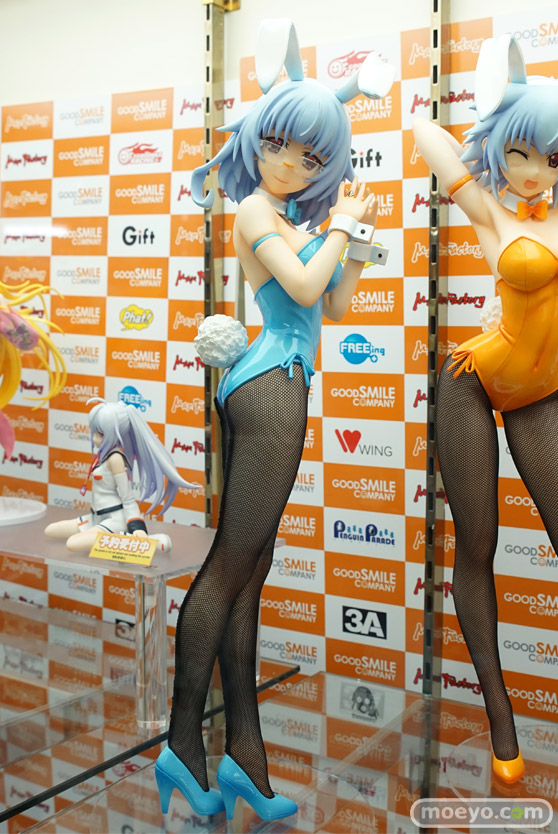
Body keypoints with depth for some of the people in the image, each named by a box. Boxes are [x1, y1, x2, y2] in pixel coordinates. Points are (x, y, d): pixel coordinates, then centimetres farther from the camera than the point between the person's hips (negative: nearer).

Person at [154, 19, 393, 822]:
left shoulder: (295, 215, 23)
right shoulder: (256, 207, -4)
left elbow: (334, 306, 24)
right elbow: (302, 285, -17)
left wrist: (355, 235, 17)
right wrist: (342, 225, -3)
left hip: (267, 389, 9)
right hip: (272, 387, -9)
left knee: (246, 573, 6)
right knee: (232, 565, -7)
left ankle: (245, 756, 12)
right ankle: (185, 744, 1)